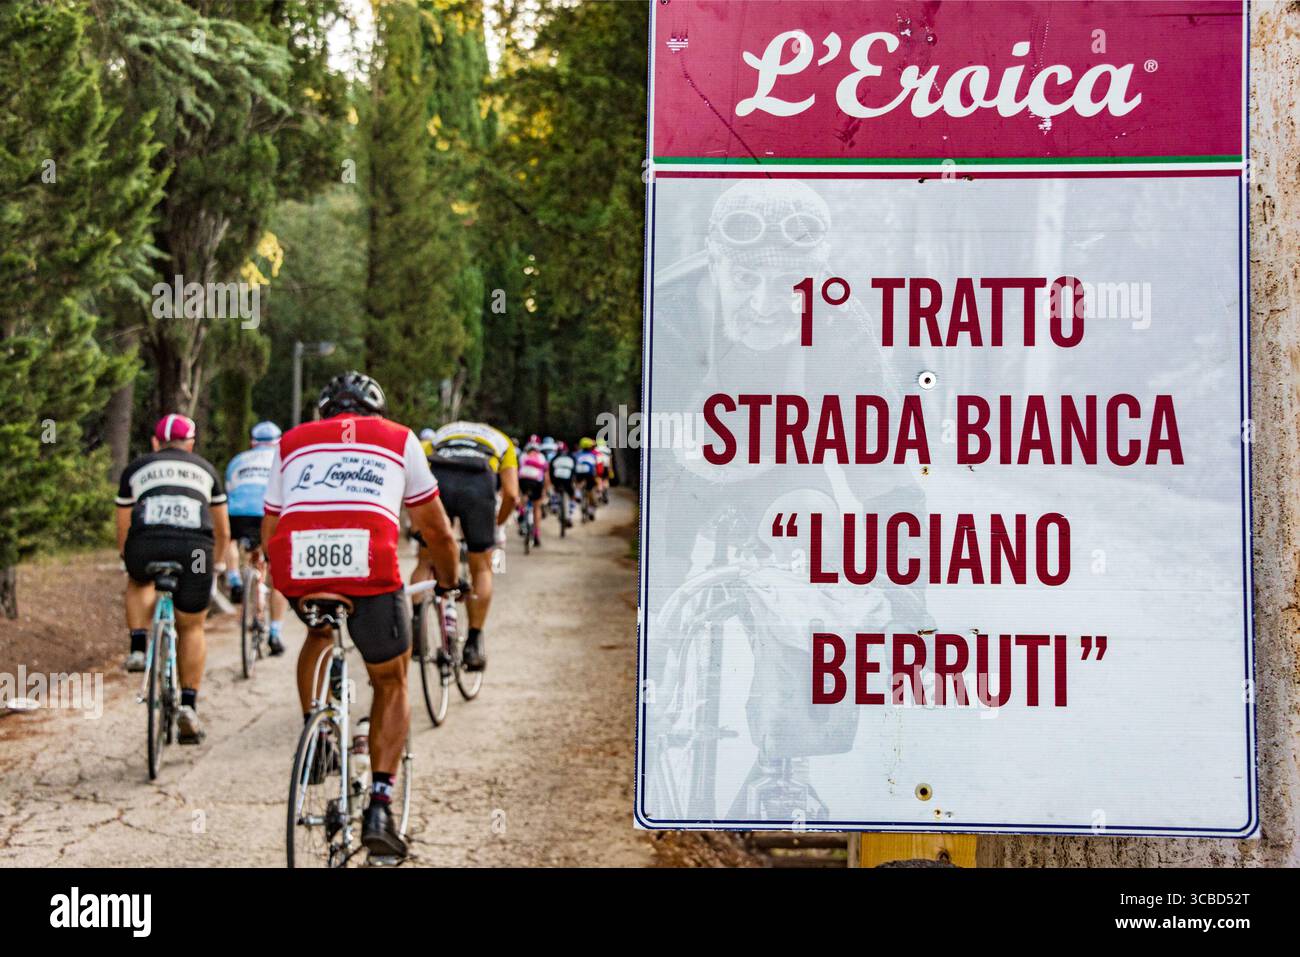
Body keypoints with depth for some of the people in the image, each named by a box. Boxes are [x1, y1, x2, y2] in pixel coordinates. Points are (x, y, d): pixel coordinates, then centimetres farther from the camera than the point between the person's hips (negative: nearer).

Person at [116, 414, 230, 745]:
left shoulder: (136, 469, 28)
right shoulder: (205, 469, 30)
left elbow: (123, 531, 32)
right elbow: (223, 533, 36)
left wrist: (130, 562, 49)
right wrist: (211, 562, 52)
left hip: (146, 544, 0)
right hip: (194, 547, 0)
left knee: (138, 582, 35)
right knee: (192, 629, 18)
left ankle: (138, 647, 15)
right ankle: (189, 706, 9)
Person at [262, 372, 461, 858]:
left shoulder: (292, 441, 29)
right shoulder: (398, 439, 25)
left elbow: (269, 533, 29)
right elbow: (437, 532, 26)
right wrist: (449, 583, 43)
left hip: (296, 567, 2)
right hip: (370, 566, -2)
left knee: (319, 634, 38)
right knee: (392, 683, 20)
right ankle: (379, 808, 9)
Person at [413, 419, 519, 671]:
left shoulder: (442, 432, 39)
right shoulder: (502, 440, 35)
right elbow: (511, 494, 19)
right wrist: (498, 527, 35)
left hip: (437, 479, 1)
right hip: (478, 484, -1)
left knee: (426, 562, 19)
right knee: (481, 569, 16)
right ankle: (474, 645, 15)